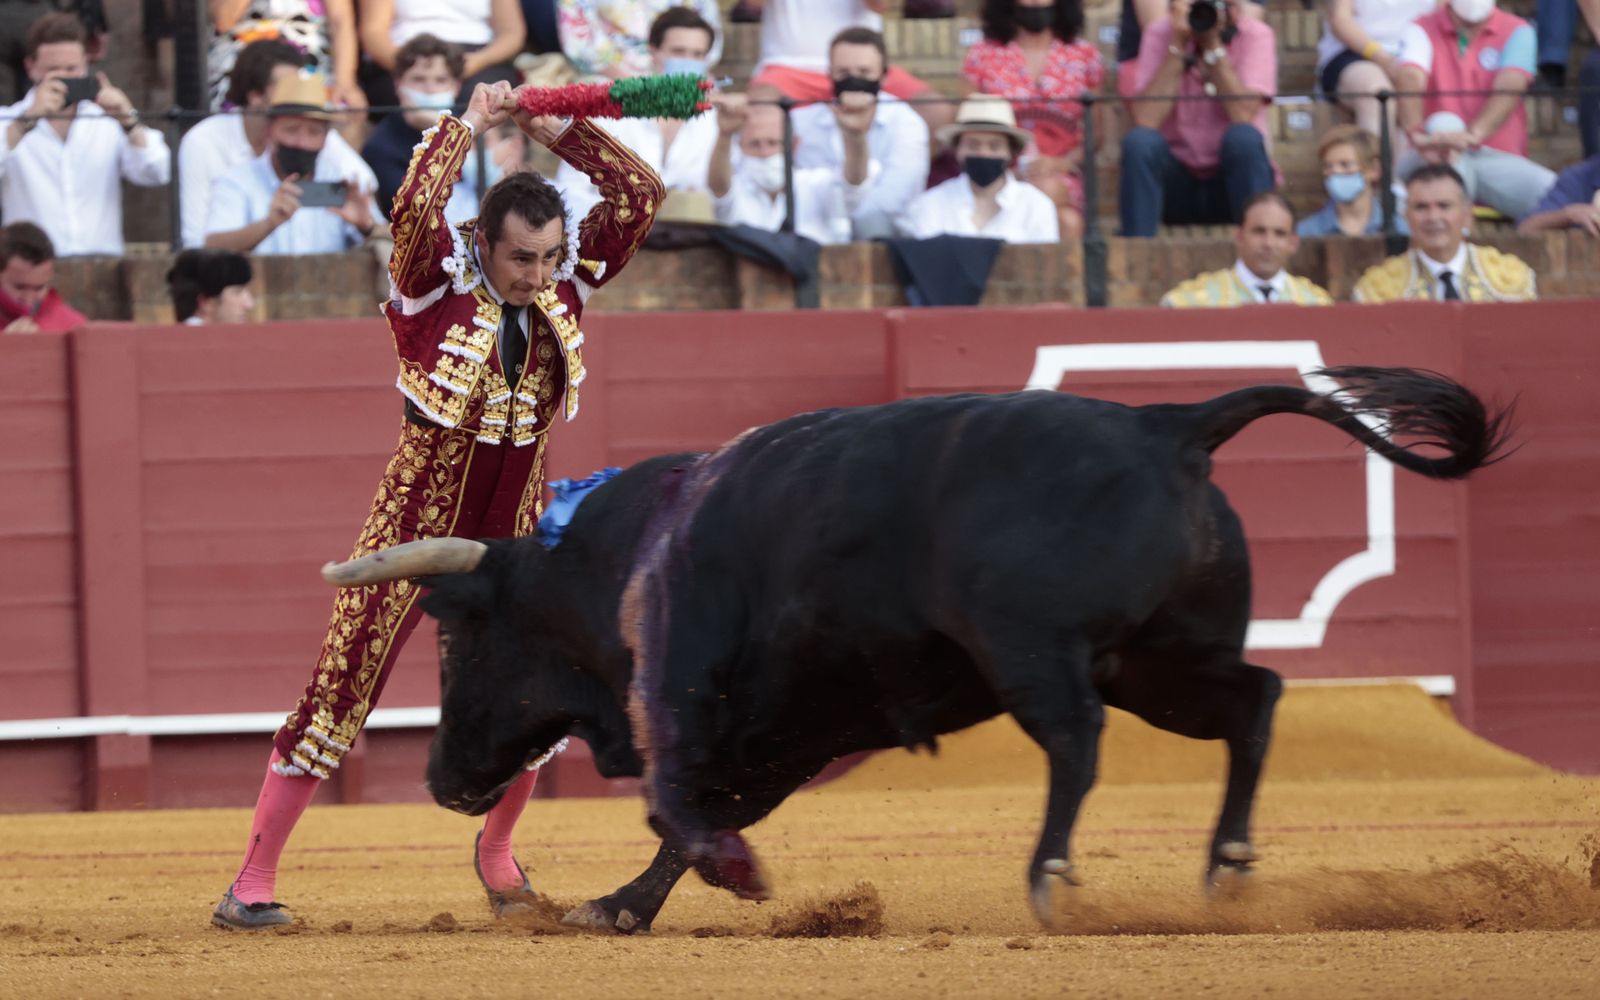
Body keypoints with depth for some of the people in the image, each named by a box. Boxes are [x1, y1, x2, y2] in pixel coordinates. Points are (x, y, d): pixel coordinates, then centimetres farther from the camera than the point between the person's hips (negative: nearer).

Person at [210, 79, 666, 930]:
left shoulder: (564, 280, -2)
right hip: (416, 530, -5)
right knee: (340, 692, -5)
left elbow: (639, 192, -3)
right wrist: (470, 124, -27)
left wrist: (554, 131, -11)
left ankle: (496, 849, 39)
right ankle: (252, 883, -1)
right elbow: (415, 208, -35)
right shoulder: (436, 280, -15)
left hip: (509, 539, 5)